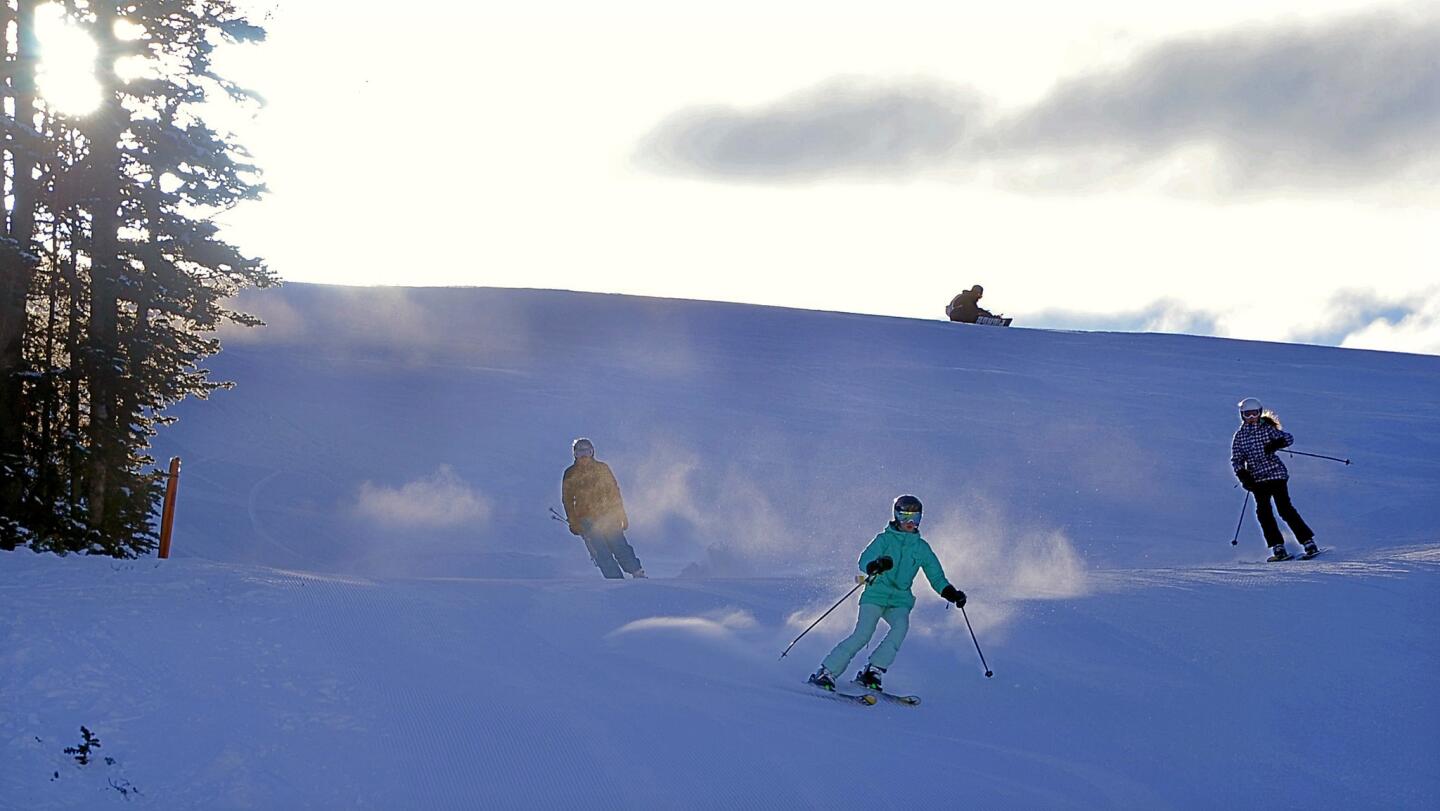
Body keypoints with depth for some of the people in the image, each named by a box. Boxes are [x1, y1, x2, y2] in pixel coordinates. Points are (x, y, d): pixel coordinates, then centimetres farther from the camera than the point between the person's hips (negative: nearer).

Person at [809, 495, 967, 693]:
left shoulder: (922, 548, 13)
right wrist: (875, 566, -37)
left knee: (901, 625, -29)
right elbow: (864, 561, -13)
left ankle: (873, 671, -24)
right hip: (876, 594, -3)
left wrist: (950, 593, -3)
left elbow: (936, 576, 17)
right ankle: (827, 672, -11)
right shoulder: (885, 539, 2)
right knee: (863, 634, -21)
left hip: (900, 599, 3)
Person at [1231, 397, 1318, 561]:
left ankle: (1309, 543, -7)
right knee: (1263, 512, -8)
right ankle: (1278, 548, -4)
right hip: (1257, 479, 4)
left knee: (1285, 508, -12)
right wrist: (1243, 475, -10)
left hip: (1276, 473, -4)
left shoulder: (1267, 429, 0)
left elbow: (1288, 438, -7)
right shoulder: (1239, 436, 8)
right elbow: (1236, 459, 7)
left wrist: (1276, 443, -27)